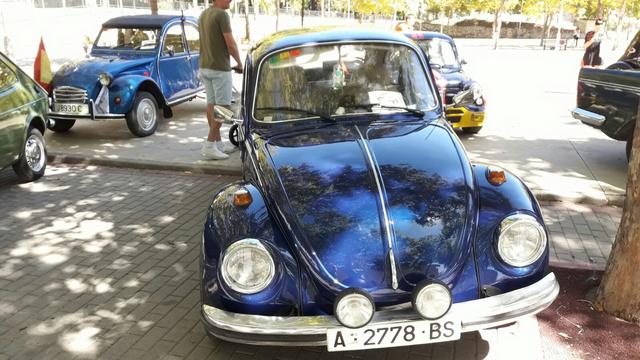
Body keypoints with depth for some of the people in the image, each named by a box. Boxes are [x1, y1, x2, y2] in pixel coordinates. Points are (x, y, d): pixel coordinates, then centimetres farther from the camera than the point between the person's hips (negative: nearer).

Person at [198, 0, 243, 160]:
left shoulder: (203, 15, 13)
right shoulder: (222, 14, -14)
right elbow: (231, 44, -16)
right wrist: (239, 63, -1)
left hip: (204, 66, 9)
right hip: (220, 68, -9)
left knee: (211, 104, 10)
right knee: (223, 107, -5)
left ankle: (218, 143, 18)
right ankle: (209, 145, -7)